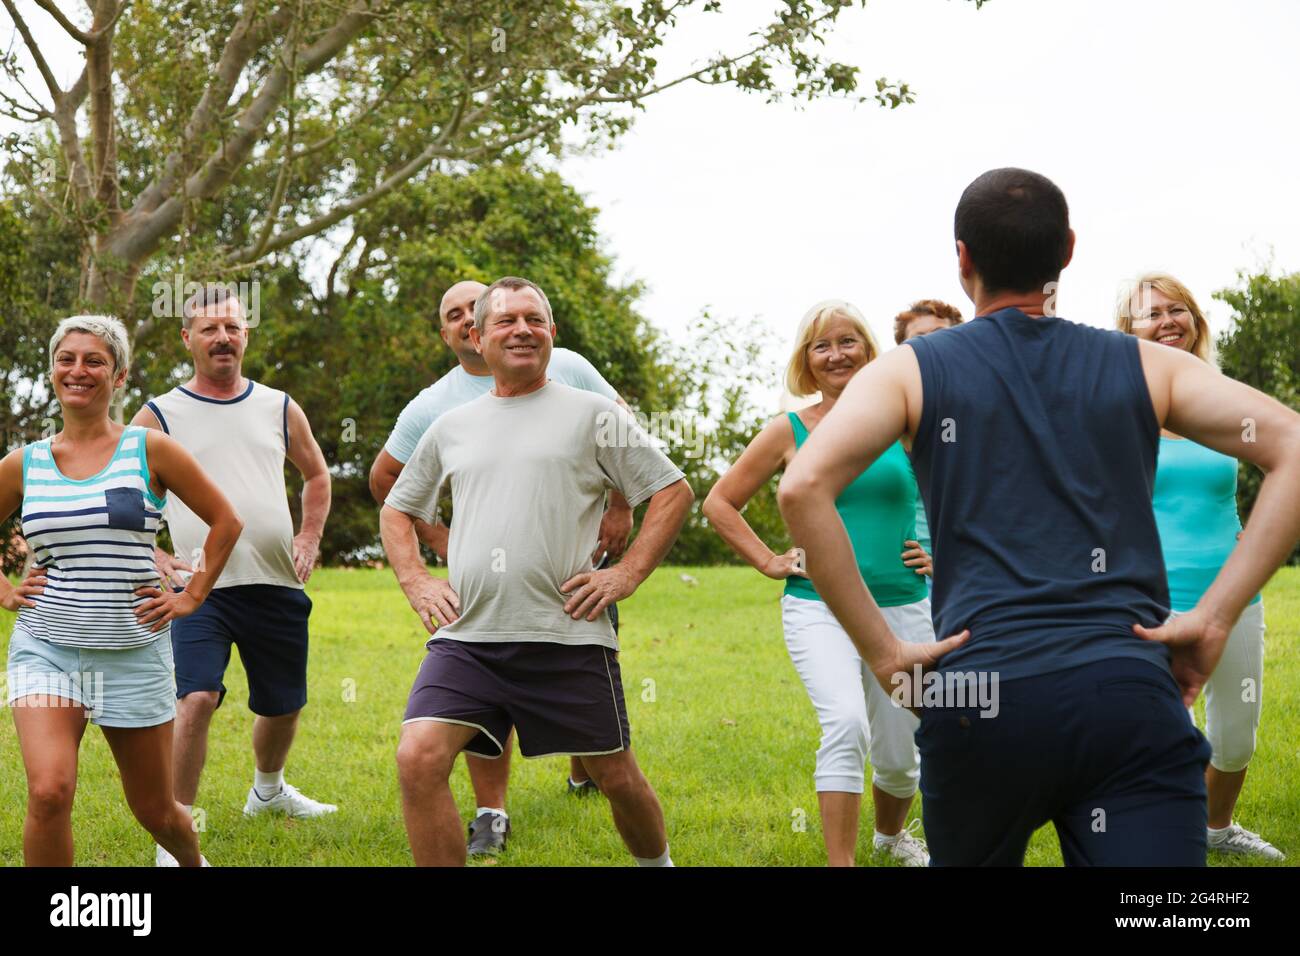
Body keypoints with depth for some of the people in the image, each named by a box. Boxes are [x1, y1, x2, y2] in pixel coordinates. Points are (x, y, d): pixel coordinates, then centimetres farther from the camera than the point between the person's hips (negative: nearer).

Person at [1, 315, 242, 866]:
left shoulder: (149, 451, -2)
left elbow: (226, 521, 5)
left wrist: (192, 597, 1)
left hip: (134, 653, 0)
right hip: (45, 650, 1)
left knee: (155, 812, 12)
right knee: (49, 793, -23)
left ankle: (194, 862, 46)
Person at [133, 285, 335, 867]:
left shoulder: (279, 409, 10)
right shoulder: (160, 417, 0)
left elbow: (316, 475, 26)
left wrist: (309, 539, 13)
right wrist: (153, 558, -7)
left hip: (277, 586, 4)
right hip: (201, 587, -4)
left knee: (283, 706, 15)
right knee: (196, 698, -22)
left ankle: (268, 789, 45)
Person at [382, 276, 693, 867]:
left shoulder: (591, 415, 5)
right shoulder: (450, 429, 15)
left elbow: (674, 492, 5)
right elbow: (397, 509, 28)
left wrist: (628, 574, -4)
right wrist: (415, 581, 12)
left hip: (567, 638, -2)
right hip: (466, 637, 2)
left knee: (617, 778, 8)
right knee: (418, 759, -18)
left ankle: (657, 864, 36)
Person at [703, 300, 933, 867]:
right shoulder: (789, 432, 1)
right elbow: (719, 503, 9)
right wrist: (768, 561, 1)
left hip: (902, 608, 2)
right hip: (818, 608, -2)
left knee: (899, 757, 9)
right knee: (846, 725, -28)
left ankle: (890, 833, 43)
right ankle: (841, 862, -22)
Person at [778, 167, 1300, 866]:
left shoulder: (911, 371, 9)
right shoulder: (1144, 367, 13)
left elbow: (802, 487, -7)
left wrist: (882, 652, -3)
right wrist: (1214, 617, 0)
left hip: (977, 693, 0)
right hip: (1130, 696, 0)